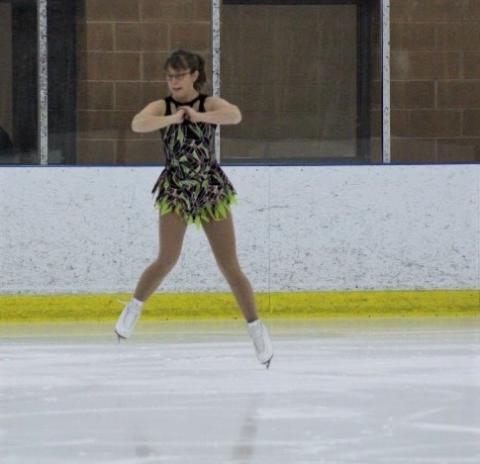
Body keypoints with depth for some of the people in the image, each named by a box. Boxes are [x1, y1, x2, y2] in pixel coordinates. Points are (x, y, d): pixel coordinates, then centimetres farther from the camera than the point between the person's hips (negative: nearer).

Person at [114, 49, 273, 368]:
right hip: (175, 190, 0)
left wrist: (197, 115, -27)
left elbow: (235, 115, -27)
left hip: (212, 190, 0)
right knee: (168, 259, -13)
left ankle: (256, 328, 10)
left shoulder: (209, 104, -5)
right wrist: (173, 118, -26)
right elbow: (137, 124, -23)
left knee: (230, 266, 1)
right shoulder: (162, 107, -3)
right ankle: (134, 308, 11)